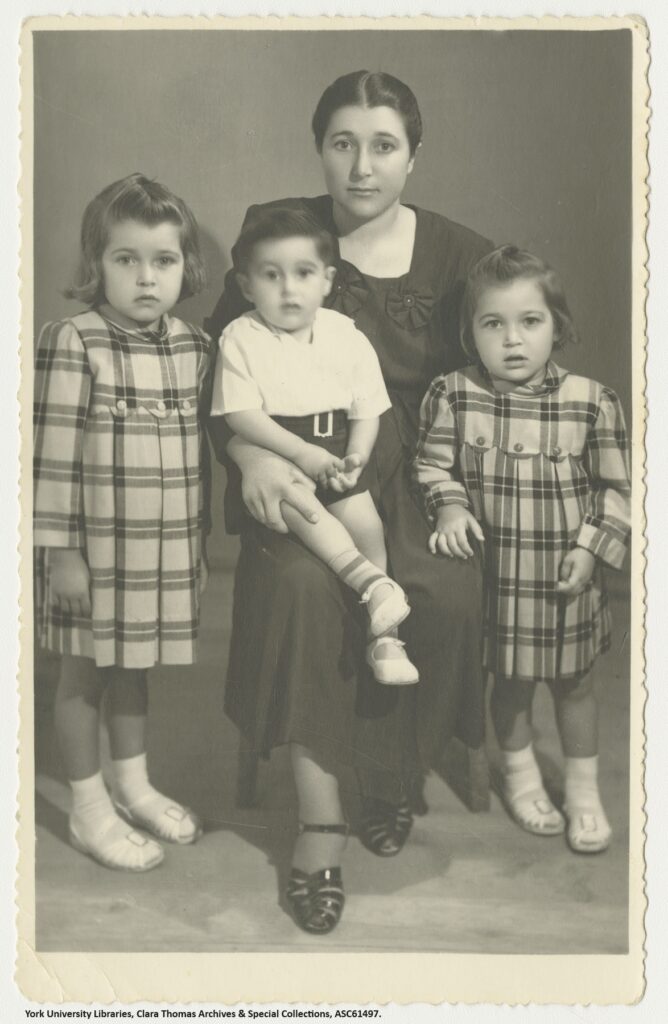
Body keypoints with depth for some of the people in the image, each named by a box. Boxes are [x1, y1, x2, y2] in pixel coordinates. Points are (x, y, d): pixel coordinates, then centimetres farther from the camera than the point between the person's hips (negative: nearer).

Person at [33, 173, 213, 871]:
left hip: (165, 549, 5)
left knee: (133, 668, 21)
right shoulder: (72, 344, -14)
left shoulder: (194, 347, 3)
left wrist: (197, 542, 13)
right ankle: (89, 809, 26)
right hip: (94, 549, -5)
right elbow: (51, 453, -14)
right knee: (84, 674, 10)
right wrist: (58, 548, -14)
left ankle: (132, 785, 39)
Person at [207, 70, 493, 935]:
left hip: (408, 470, 1)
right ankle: (319, 816, -17)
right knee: (299, 580, -31)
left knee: (445, 591, -26)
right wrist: (250, 453, -18)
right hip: (295, 472, -1)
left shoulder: (457, 255, 4)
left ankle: (395, 778, 2)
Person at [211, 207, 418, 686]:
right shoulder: (241, 338, -4)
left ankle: (383, 634, -6)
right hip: (273, 455, -2)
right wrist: (303, 453, -21)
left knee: (367, 523, -16)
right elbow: (242, 415, -12)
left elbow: (367, 411, 6)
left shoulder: (347, 336, 4)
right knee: (293, 500, -33)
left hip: (334, 455, 2)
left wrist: (356, 457, -13)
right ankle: (369, 579, -38)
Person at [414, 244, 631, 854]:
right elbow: (433, 464, -2)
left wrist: (592, 548, -10)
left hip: (566, 575, 0)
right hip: (496, 572, 0)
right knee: (511, 683, 16)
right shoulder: (452, 396, -10)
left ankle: (584, 787, 38)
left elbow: (617, 488, -2)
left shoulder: (592, 402, -9)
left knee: (573, 684, 16)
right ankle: (520, 772, 42)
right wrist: (450, 508, -19)